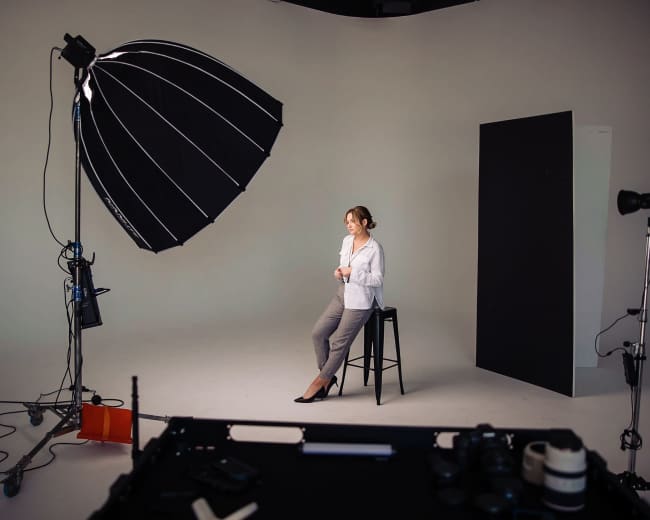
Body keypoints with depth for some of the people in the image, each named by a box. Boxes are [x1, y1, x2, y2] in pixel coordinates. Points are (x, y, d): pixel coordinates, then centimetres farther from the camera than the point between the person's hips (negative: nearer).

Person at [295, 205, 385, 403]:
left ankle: (320, 381, 13)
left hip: (360, 301, -7)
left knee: (339, 342, -3)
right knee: (318, 333, -1)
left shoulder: (375, 248, -15)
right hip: (342, 294, 7)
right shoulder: (346, 241, 6)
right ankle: (327, 377, 14)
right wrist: (339, 273, -5)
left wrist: (352, 272, -20)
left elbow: (377, 280, -15)